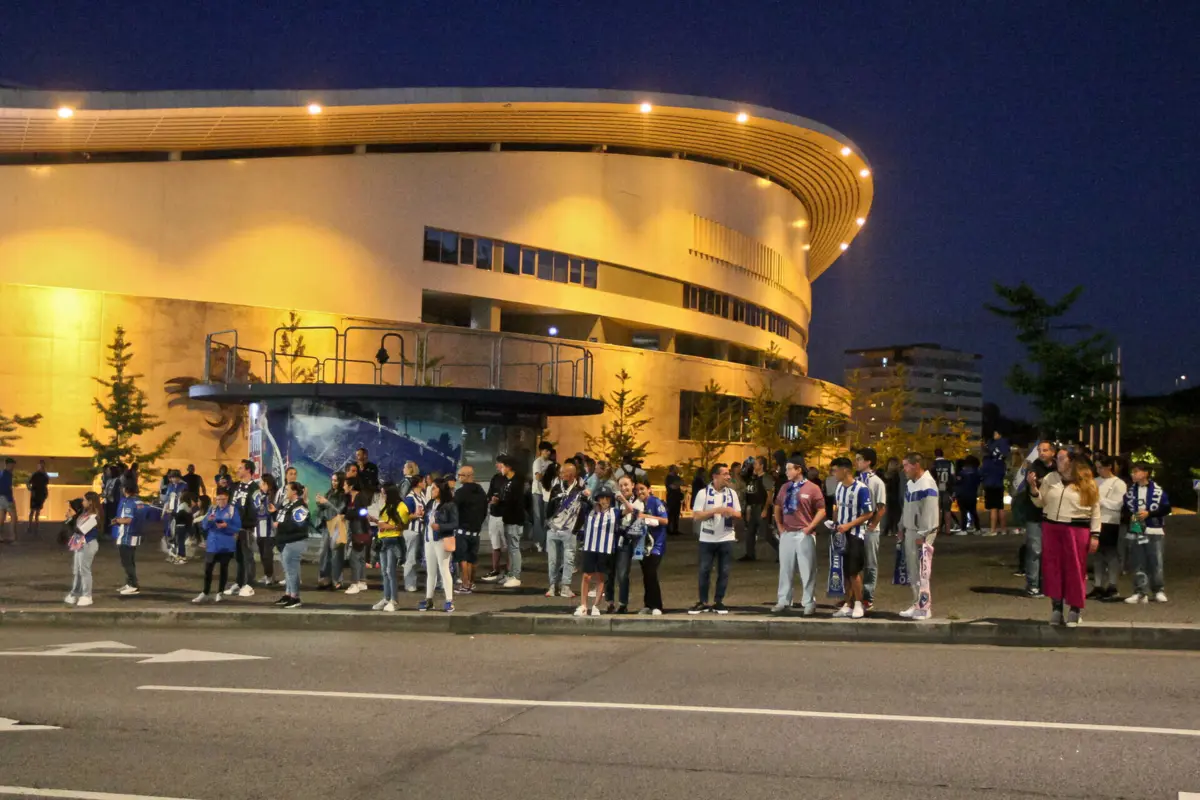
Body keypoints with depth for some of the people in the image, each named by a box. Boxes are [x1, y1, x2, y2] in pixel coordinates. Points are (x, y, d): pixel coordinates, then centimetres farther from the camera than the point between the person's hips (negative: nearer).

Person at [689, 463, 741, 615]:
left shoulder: (732, 493, 5)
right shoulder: (703, 493, -6)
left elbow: (739, 514, 8)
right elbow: (696, 516, -11)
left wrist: (732, 512, -16)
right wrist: (715, 510, -21)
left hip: (726, 538, 3)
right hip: (707, 539, -3)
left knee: (724, 572, 4)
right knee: (704, 571, 2)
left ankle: (719, 602, 14)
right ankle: (703, 602, 12)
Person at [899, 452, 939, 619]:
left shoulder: (927, 485, -18)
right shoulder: (910, 484, 12)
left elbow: (929, 512, -20)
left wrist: (922, 535, -20)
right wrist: (902, 528, 18)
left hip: (921, 534, -9)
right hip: (910, 531, 9)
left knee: (921, 572, -6)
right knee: (912, 571, 13)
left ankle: (924, 608, 0)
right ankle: (917, 604, 20)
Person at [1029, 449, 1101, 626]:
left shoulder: (1087, 483, -2)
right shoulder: (1050, 478, 6)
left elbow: (1095, 512, 1)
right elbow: (1040, 503, 10)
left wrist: (1095, 535, -5)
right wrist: (1033, 488, -8)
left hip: (1076, 530, -3)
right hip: (1051, 528, 3)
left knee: (1074, 569, 2)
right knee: (1053, 567, 5)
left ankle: (1075, 608, 12)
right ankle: (1056, 607, 14)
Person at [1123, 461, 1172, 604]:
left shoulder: (1157, 490, -5)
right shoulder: (1130, 491, 7)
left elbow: (1166, 508, -5)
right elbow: (1125, 508, 14)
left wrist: (1149, 513, -14)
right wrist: (1131, 516, -6)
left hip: (1154, 531, -4)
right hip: (1135, 531, 4)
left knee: (1156, 563, 0)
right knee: (1138, 564, 3)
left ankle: (1159, 590, 15)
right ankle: (1141, 592, 7)